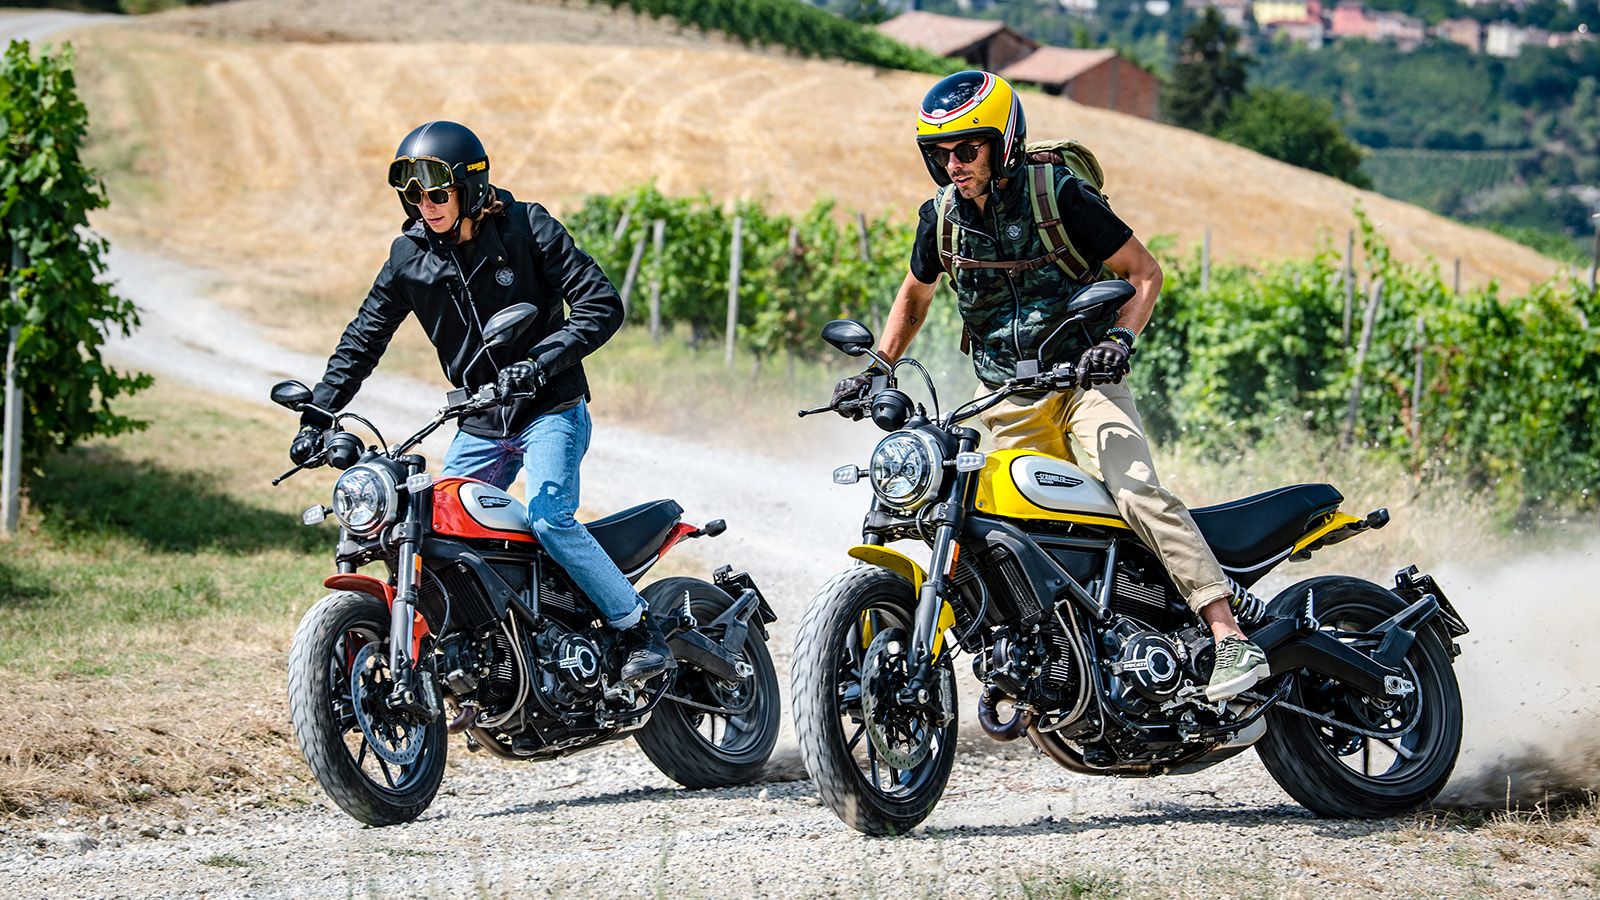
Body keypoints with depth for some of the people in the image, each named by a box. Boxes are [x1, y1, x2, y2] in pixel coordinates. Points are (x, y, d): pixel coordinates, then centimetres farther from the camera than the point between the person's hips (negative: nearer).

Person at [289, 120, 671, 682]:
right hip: (479, 425, 6)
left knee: (549, 520, -25)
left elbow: (602, 305, -16)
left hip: (550, 411, -6)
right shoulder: (411, 256, 1)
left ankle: (643, 633, -15)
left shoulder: (526, 228, -11)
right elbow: (362, 340, 8)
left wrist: (538, 364, -27)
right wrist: (316, 416, -2)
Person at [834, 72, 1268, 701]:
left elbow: (1144, 271, -5)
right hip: (1007, 402, 6)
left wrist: (1121, 340, -20)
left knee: (1138, 493, -25)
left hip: (1083, 381, -5)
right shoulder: (942, 218, 3)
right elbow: (915, 295, 23)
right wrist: (876, 370, 14)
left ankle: (1231, 637, -32)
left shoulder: (1060, 195, -12)